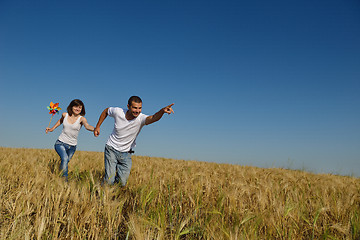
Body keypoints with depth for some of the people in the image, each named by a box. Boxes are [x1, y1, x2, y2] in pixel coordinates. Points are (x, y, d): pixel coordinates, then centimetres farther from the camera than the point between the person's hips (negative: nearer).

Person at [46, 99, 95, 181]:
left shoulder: (81, 119, -10)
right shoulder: (65, 115, -1)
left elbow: (87, 126, -32)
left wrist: (95, 129, -52)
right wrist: (52, 129, 21)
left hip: (72, 146, 1)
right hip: (60, 143, 0)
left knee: (65, 162, 9)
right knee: (65, 159, -24)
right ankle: (64, 179, -20)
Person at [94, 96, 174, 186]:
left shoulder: (141, 118, -22)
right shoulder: (117, 112, -16)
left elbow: (154, 118, -46)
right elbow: (106, 111, 7)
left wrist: (162, 111, -67)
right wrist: (97, 127, 8)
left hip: (126, 153, 1)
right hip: (111, 149, -1)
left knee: (122, 182, 0)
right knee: (109, 181, -8)